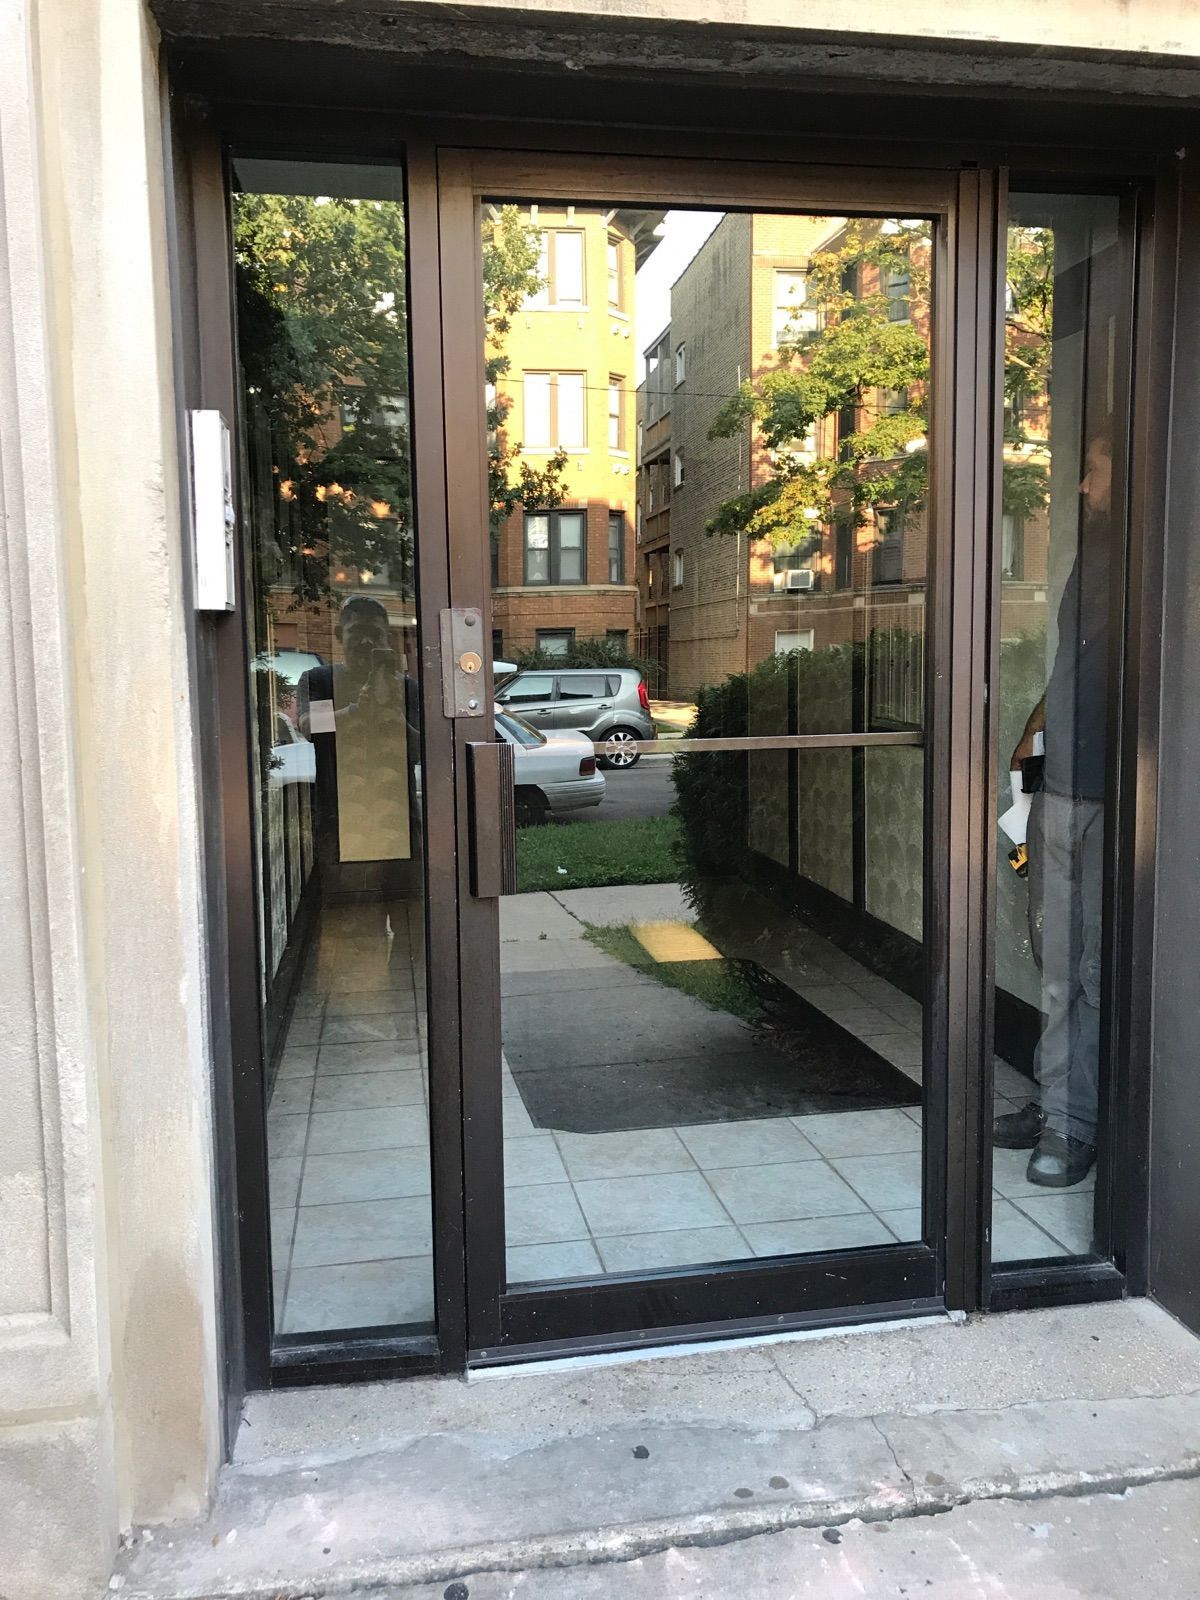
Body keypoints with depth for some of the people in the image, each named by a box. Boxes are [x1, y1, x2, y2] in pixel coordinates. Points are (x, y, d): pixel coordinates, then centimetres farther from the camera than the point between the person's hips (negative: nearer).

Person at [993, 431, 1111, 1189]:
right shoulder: (1092, 555, 17)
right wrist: (1030, 739, 16)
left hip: (1102, 798, -8)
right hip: (1058, 790, 8)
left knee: (1081, 968, -1)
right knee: (1057, 958, 13)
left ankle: (1071, 1124, 9)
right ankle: (1056, 1104, 24)